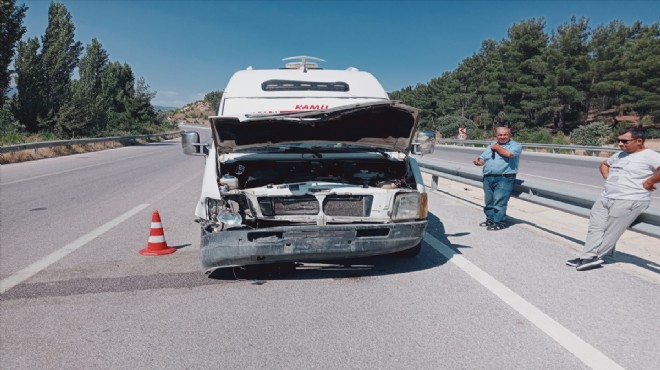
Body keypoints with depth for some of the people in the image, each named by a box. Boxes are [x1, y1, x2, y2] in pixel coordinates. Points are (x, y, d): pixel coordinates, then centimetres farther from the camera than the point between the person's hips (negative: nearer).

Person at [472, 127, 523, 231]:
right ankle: (490, 219, 24)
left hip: (504, 178, -6)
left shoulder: (516, 145, 1)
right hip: (488, 178, 6)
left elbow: (509, 154, -19)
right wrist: (478, 161, -7)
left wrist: (497, 148, -3)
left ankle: (499, 222, -3)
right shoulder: (491, 146, 20)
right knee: (489, 200, 11)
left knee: (499, 201, -10)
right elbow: (483, 159, 17)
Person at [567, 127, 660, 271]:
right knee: (595, 228, 1)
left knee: (610, 231, -2)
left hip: (629, 201, -8)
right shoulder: (619, 155, 16)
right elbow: (604, 164, 35)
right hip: (605, 197, 8)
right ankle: (588, 257, 1)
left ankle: (593, 257, 6)